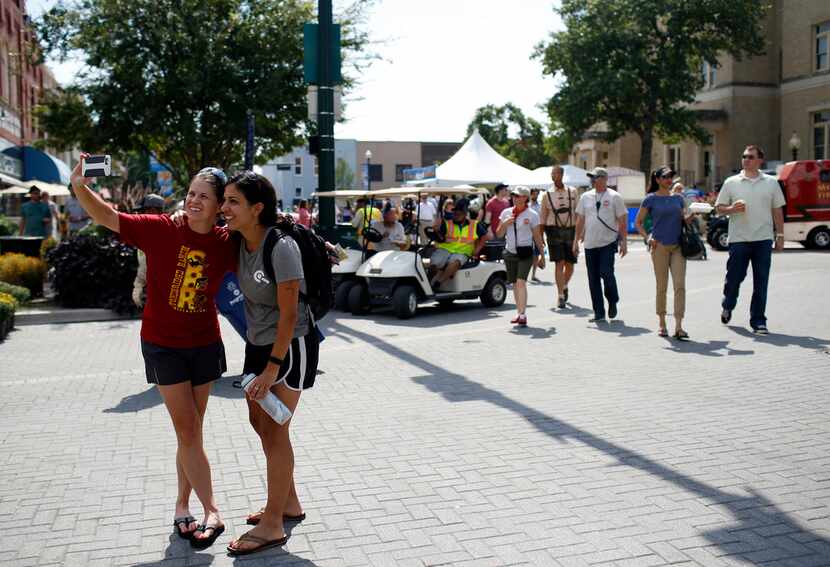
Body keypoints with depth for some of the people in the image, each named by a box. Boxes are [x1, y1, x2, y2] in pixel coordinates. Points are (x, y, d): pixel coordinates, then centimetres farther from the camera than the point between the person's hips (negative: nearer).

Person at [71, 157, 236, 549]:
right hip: (163, 345, -3)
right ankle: (211, 512, 6)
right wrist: (80, 187, -32)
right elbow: (109, 218, -15)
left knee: (191, 432, 12)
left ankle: (183, 505, 28)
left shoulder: (227, 243, -7)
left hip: (204, 344, 3)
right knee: (188, 430, -2)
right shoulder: (162, 230, -14)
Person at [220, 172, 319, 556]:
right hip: (257, 343, 8)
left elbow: (289, 314, -22)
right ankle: (289, 503, 33)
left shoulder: (281, 248, -23)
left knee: (274, 431, -3)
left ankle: (272, 526, 10)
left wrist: (273, 368, -20)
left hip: (290, 346, -8)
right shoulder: (238, 242, -2)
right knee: (260, 423, 16)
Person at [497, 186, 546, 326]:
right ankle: (519, 313, 20)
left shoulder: (532, 214, -2)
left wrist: (542, 255, 4)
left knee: (521, 282, -17)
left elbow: (537, 236, 3)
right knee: (514, 283, 9)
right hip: (510, 252, 4)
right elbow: (499, 234, 10)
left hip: (525, 252, -4)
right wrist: (505, 224, -8)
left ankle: (522, 314, -17)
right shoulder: (506, 212, 8)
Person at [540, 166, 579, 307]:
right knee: (559, 263, -10)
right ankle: (561, 297, -8)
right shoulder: (547, 195, 5)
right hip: (554, 231, -2)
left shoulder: (572, 192, 8)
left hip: (570, 230, 2)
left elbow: (578, 213, 11)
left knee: (570, 264, 6)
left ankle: (564, 286, 35)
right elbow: (542, 217, 7)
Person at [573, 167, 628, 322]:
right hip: (590, 244, 4)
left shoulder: (614, 197, -1)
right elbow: (580, 220, 14)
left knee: (606, 273, -14)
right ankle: (599, 313, 13)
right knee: (593, 278, 4)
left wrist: (623, 242, -5)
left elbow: (622, 221, -1)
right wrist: (576, 240, 11)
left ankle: (613, 302, 14)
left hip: (608, 242, -4)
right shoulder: (585, 197, 9)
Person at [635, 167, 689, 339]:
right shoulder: (651, 199, 3)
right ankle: (662, 324, 16)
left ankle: (678, 327, -9)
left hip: (678, 246, 3)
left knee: (680, 285, -8)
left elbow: (683, 220, 19)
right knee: (662, 286, 3)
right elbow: (638, 223, 5)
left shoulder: (678, 198, 13)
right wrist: (647, 238, -8)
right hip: (660, 246, -3)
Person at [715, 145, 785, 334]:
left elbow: (777, 211, 12)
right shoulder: (731, 183, 5)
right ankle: (727, 306, 33)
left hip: (763, 239, 1)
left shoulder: (771, 182, 9)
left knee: (761, 282, 1)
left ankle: (758, 321, 9)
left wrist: (780, 236, 8)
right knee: (734, 277, 4)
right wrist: (732, 208, -14)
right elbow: (719, 207, 7)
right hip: (738, 239, -1)